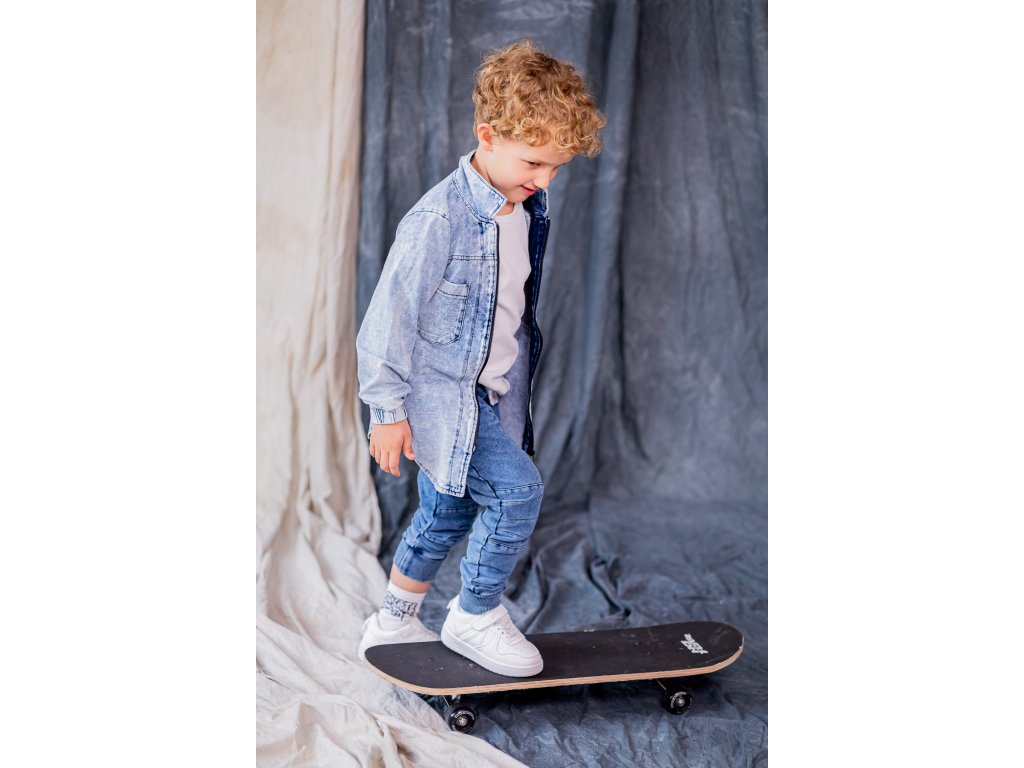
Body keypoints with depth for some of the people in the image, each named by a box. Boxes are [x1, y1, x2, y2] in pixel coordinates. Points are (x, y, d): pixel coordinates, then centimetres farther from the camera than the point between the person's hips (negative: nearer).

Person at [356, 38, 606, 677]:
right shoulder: (439, 219, -24)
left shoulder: (530, 210, 1)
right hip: (437, 390, -8)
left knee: (446, 514, 17)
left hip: (493, 391, 8)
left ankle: (393, 625, 36)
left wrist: (517, 375, 23)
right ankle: (476, 618, 3)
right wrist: (388, 410, -14)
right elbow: (391, 315, -18)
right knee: (517, 487, -18)